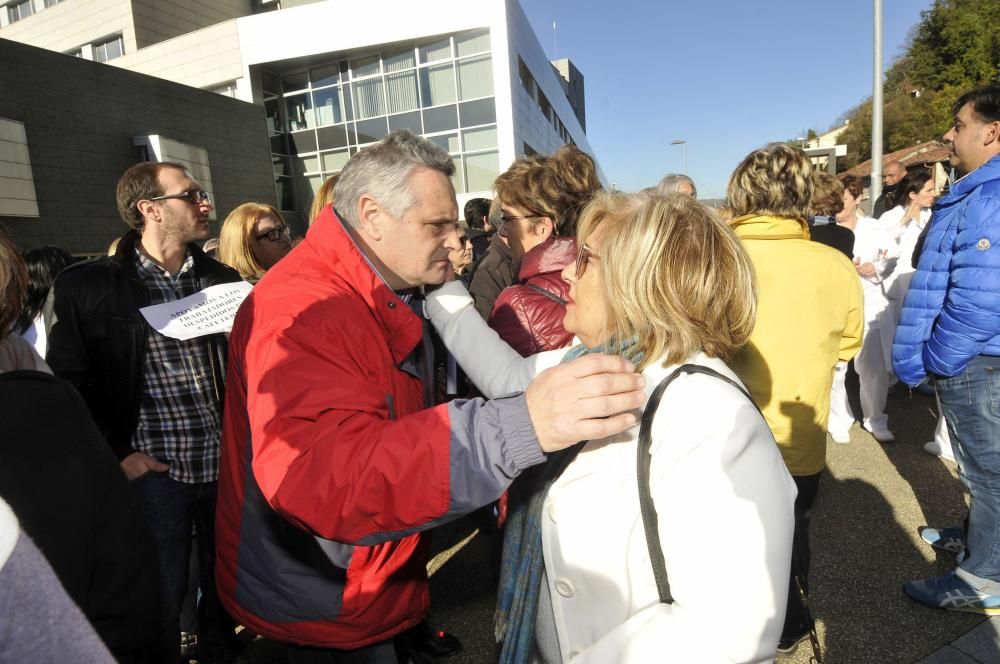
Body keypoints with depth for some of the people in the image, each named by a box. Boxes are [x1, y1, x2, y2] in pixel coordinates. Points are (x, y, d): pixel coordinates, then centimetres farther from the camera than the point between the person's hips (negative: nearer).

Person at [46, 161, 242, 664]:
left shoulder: (222, 279, 6)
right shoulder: (87, 285, -4)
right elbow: (70, 384, -2)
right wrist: (117, 455, -6)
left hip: (226, 464, 3)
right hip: (153, 471, -3)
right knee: (159, 602, 11)